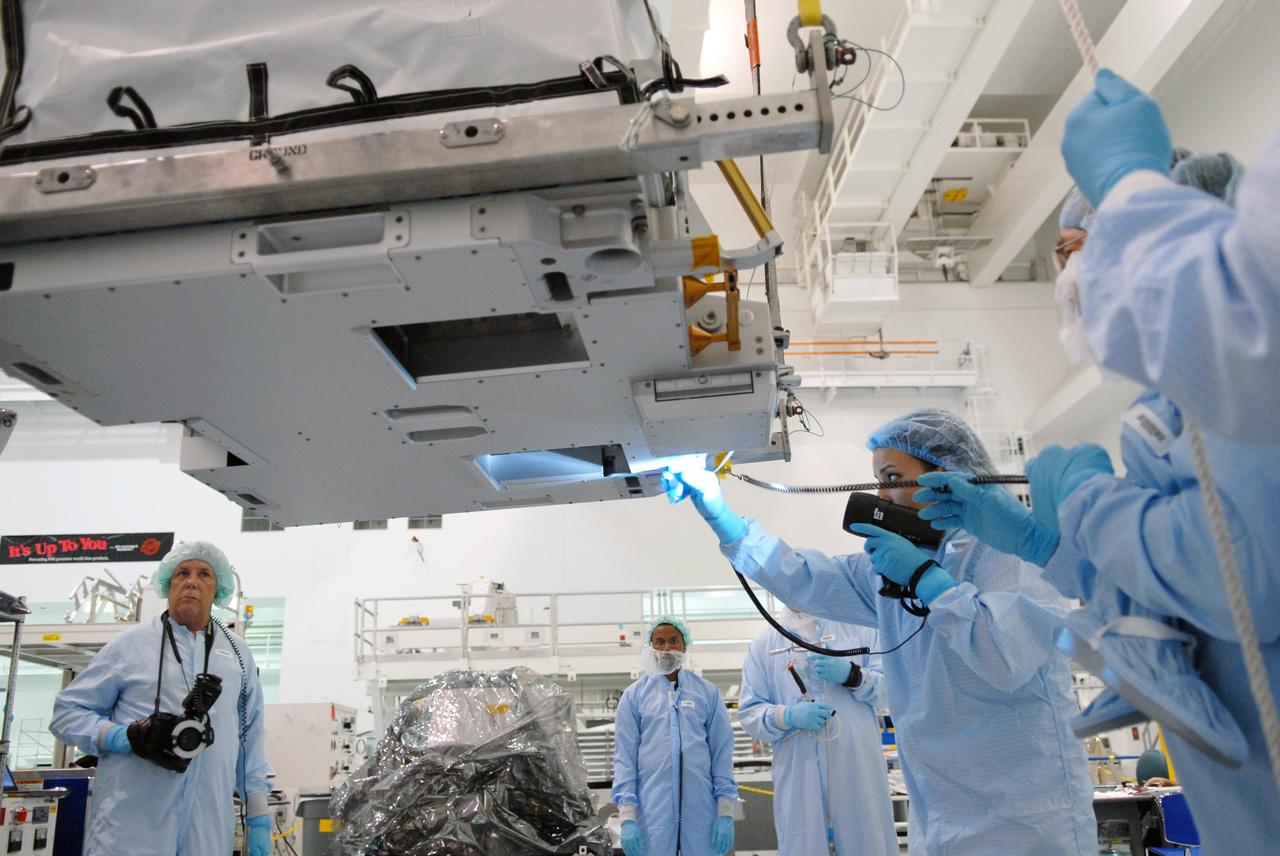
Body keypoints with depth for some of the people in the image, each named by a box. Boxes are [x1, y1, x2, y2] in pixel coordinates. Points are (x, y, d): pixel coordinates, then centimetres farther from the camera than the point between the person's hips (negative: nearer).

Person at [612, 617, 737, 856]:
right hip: (652, 810, -1)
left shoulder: (708, 691, 8)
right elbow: (624, 756, 3)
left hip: (701, 808, 1)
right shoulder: (634, 695, 5)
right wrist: (627, 817, -5)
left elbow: (722, 751, 6)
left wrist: (726, 812, 0)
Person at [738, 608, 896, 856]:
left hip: (859, 771, 1)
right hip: (799, 777, 0)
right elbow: (749, 712, 5)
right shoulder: (763, 643, 7)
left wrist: (852, 675, -14)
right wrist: (788, 716, -14)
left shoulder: (859, 628, 8)